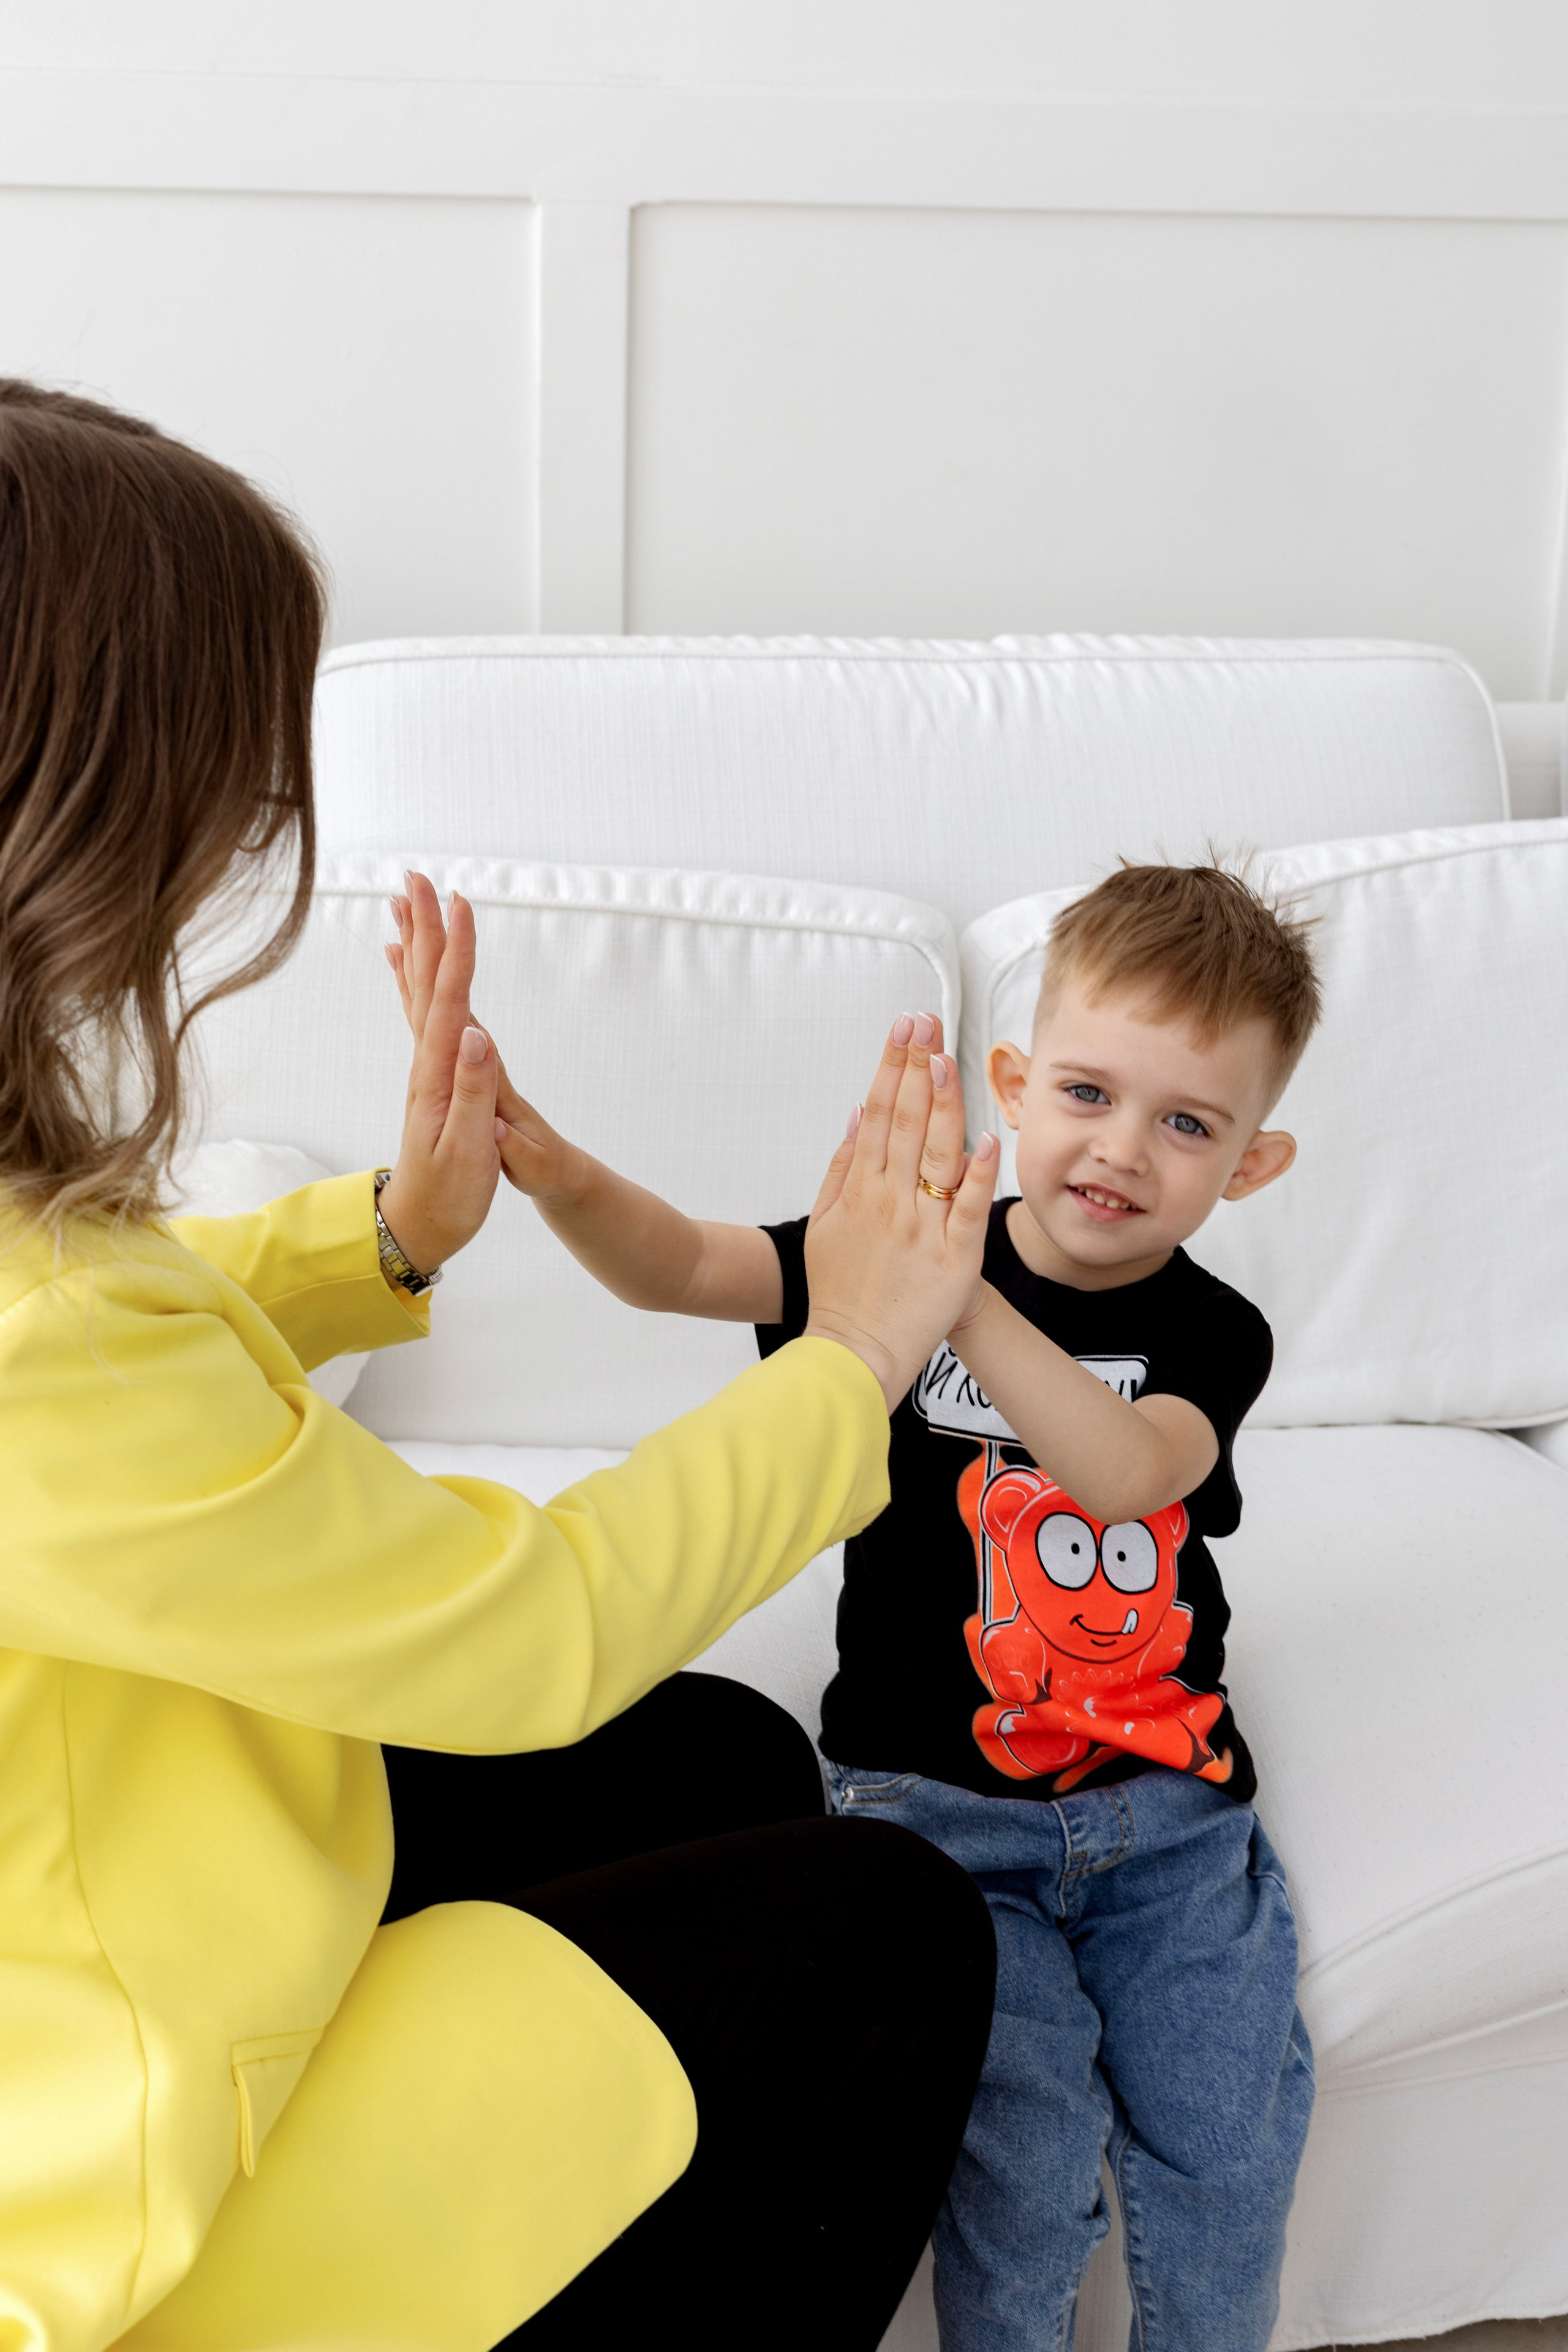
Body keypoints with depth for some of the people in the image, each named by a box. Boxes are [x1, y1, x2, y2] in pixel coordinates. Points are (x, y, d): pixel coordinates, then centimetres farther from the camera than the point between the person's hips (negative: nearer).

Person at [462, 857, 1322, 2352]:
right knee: (1021, 2136, -16)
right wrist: (543, 1162, -40)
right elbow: (678, 1267, -18)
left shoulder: (1212, 1337, -5)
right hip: (934, 1791, -1)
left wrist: (961, 1301, -44)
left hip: (1163, 1799, 2)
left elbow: (1124, 1475, -27)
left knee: (1224, 2135, -7)